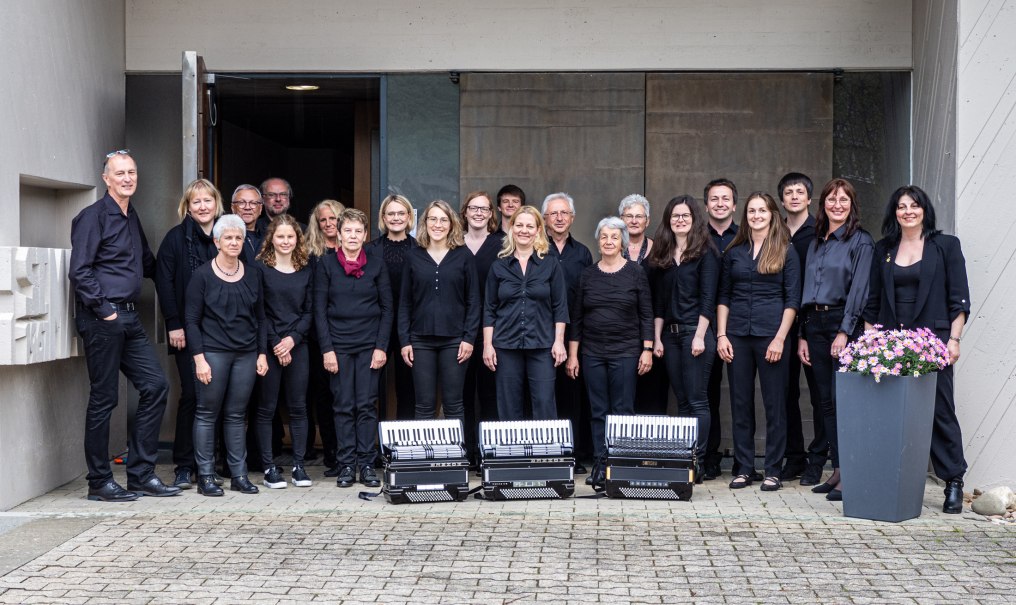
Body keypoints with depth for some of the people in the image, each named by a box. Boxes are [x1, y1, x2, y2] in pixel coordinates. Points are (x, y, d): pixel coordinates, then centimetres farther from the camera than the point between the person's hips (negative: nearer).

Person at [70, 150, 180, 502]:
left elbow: (147, 264, 32)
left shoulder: (131, 218, 17)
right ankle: (99, 482, 9)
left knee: (155, 386, 5)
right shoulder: (93, 217, -8)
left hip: (129, 319, 8)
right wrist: (104, 309, -15)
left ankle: (141, 475, 12)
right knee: (104, 399, -2)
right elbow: (79, 271, -15)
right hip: (101, 319, -8)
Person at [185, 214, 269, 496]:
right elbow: (191, 320, -3)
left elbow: (260, 317, 14)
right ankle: (205, 476, 6)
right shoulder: (203, 275, -1)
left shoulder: (252, 275, 10)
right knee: (207, 413, 0)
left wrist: (262, 353, 7)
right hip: (213, 353, -3)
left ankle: (239, 475, 11)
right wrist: (199, 358, -10)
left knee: (236, 415, 6)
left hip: (246, 354, 3)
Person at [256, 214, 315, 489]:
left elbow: (309, 310, 6)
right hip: (268, 347, -3)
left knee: (298, 406, 4)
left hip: (297, 346, 3)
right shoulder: (261, 268, 0)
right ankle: (269, 467, 6)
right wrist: (275, 344, -10)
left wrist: (292, 339, -7)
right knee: (267, 408, 0)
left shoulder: (306, 270, 10)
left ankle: (298, 465, 10)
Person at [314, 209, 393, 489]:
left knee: (366, 405, 1)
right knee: (343, 406, 1)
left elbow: (387, 308, 5)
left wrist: (381, 347, -3)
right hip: (338, 345, 0)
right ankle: (346, 465, 6)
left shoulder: (376, 264, 4)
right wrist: (326, 349, -7)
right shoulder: (326, 264, 2)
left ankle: (366, 464, 6)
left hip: (369, 345, 0)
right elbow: (319, 310, 0)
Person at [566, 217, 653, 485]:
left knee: (623, 410, -1)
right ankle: (599, 465, 9)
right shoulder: (587, 275, 7)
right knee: (598, 411, 4)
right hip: (592, 353, 2)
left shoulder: (635, 273, 2)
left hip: (625, 352, -2)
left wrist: (647, 350, -5)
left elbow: (646, 315, 2)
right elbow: (576, 318, 9)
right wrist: (572, 355, 5)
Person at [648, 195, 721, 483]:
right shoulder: (662, 255, 14)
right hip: (670, 333, 6)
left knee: (697, 401, -5)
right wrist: (657, 338, 9)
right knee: (682, 401, 9)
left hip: (695, 331, -6)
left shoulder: (705, 252, -3)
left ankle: (697, 462, -3)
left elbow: (708, 299, -9)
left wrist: (699, 336, -16)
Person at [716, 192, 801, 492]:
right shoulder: (734, 252, 11)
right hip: (738, 334, 3)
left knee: (774, 403, 0)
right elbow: (723, 297, 12)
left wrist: (780, 338, -10)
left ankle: (773, 470, 7)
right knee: (740, 402, 5)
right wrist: (721, 335, 2)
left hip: (770, 334, -3)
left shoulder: (786, 251, 2)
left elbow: (792, 299, -2)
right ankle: (743, 468, 13)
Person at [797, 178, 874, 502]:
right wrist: (803, 335, 13)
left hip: (844, 322, -7)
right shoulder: (816, 243, 18)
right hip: (815, 323, 7)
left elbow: (859, 290, -10)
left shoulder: (861, 241, -2)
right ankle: (837, 471, 12)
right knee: (826, 401, 7)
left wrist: (845, 332, -17)